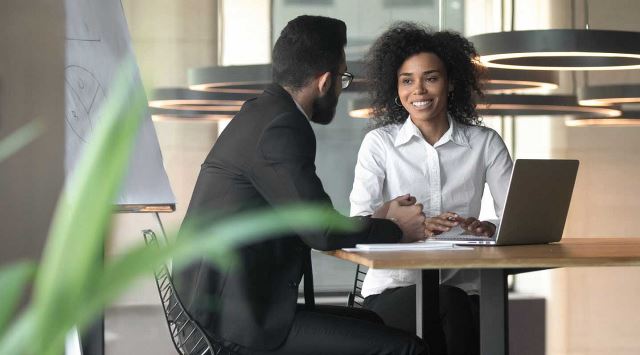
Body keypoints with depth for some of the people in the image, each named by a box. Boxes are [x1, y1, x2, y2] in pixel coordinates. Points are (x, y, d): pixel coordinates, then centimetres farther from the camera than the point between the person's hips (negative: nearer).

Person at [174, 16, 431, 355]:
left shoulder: (260, 114, 14)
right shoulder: (281, 127, -16)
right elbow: (324, 232, -17)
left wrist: (376, 219, 19)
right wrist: (396, 229, 0)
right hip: (242, 318, -11)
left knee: (369, 324, 26)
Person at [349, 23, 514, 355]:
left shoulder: (485, 143, 10)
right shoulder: (379, 144, 6)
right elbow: (359, 223, -7)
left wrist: (490, 228, -24)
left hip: (463, 290, 2)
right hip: (395, 288, -2)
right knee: (448, 303, -34)